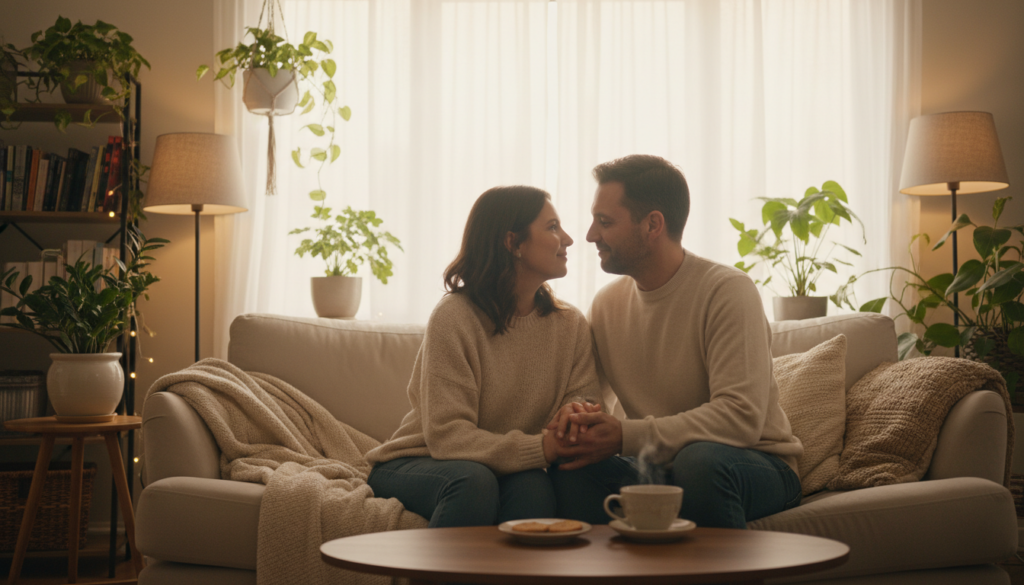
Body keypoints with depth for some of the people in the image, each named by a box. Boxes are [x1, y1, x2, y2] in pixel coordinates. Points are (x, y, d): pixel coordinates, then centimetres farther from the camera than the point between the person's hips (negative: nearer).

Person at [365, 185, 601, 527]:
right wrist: (539, 448, -35)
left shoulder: (571, 326, 3)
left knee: (533, 486, -32)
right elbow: (446, 435, -22)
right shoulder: (454, 317, -15)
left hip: (510, 469, 4)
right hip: (414, 465, -3)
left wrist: (575, 412, -30)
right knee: (473, 480, -37)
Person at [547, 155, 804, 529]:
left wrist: (627, 437, -30)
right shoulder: (608, 303, 4)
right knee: (569, 467, -23)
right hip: (658, 469, 4)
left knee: (699, 459, -37)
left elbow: (741, 417, -26)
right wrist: (574, 421, -18)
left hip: (755, 464, -4)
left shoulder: (727, 291, -16)